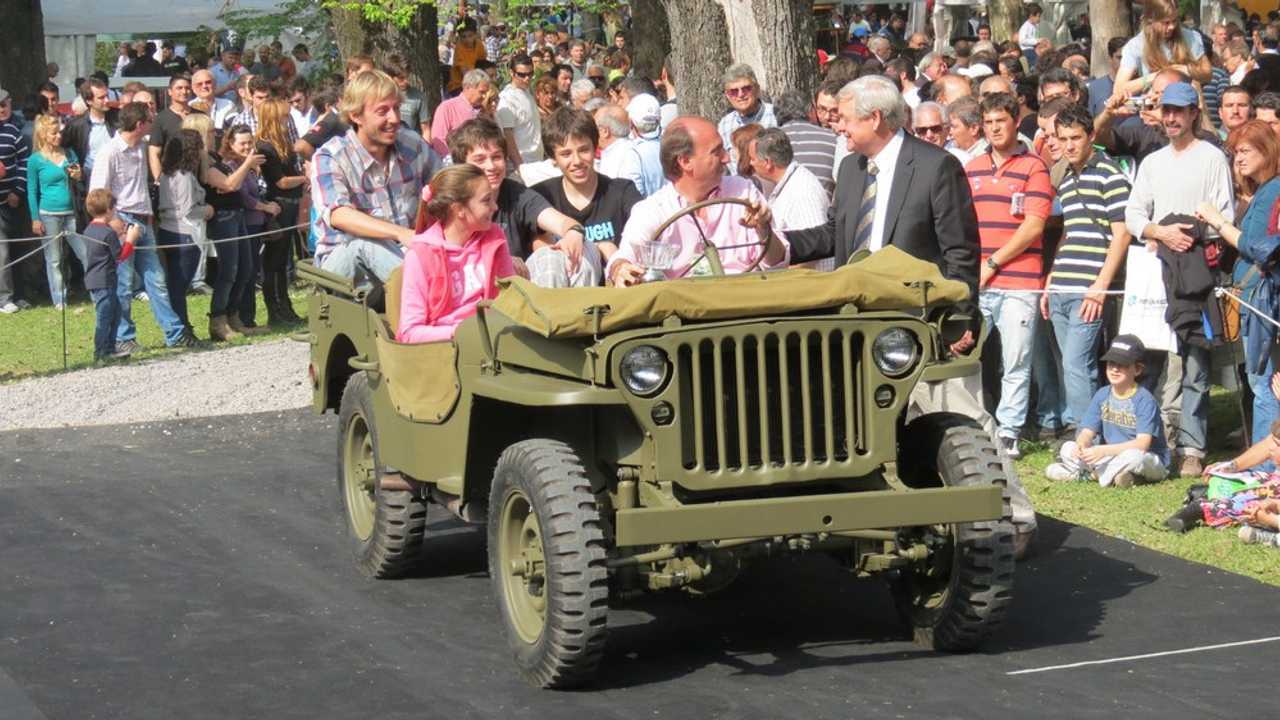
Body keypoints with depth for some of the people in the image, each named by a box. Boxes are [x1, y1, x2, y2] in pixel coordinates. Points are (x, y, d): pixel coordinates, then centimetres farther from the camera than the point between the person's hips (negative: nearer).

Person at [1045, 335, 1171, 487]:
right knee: (1068, 448, -7)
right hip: (1111, 456, 6)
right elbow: (1087, 432, 0)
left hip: (1152, 461, -6)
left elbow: (1142, 443, -25)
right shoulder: (1102, 395, 3)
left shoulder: (1144, 400, -16)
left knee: (1133, 456, -41)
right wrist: (1081, 445, -27)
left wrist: (1103, 450, -33)